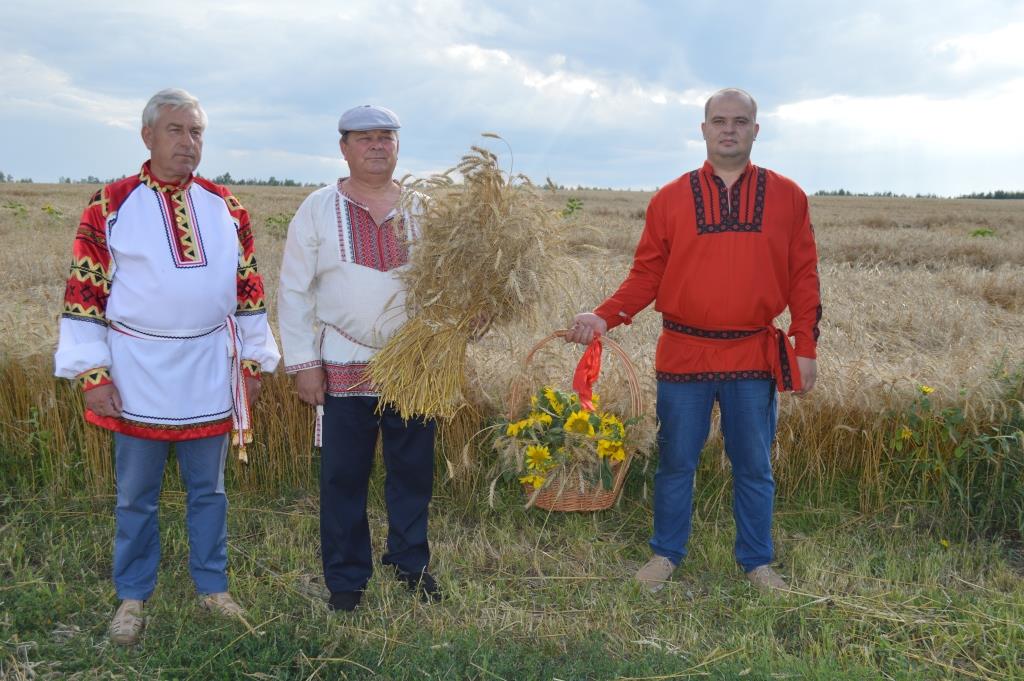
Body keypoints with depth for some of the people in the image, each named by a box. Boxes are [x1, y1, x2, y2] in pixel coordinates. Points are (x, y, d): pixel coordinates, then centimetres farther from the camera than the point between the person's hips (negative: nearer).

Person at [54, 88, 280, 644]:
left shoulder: (226, 208, 4)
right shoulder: (109, 206, -6)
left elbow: (247, 288, 9)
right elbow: (85, 291, -6)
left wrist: (254, 361, 8)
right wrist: (92, 372, -9)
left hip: (209, 371, 3)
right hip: (138, 372, -2)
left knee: (208, 489, 13)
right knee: (136, 495, 11)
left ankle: (212, 587, 29)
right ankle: (133, 598, 26)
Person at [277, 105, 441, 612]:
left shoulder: (423, 208, 5)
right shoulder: (318, 209, 0)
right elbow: (294, 291, 0)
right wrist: (303, 363, -5)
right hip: (344, 367, -2)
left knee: (413, 471, 10)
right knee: (343, 477, 6)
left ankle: (411, 563, 29)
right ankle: (346, 580, 20)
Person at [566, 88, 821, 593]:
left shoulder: (786, 197, 4)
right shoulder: (671, 199, 3)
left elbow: (803, 278, 5)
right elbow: (646, 275, 2)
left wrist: (806, 348, 1)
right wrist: (605, 316, -12)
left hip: (754, 359, 1)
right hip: (682, 357, 0)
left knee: (754, 467, 11)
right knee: (676, 463, 10)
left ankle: (757, 562, 28)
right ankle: (665, 555, 27)